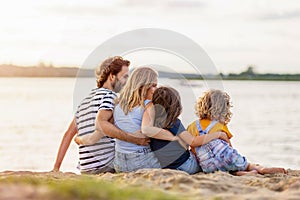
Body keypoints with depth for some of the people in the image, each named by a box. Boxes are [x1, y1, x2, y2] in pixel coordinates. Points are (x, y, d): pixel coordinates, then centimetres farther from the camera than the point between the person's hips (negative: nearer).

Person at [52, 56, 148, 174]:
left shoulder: (87, 99, 19)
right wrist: (134, 139, -30)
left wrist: (56, 168, 16)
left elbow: (68, 134, 17)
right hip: (105, 165, -8)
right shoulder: (109, 95, -9)